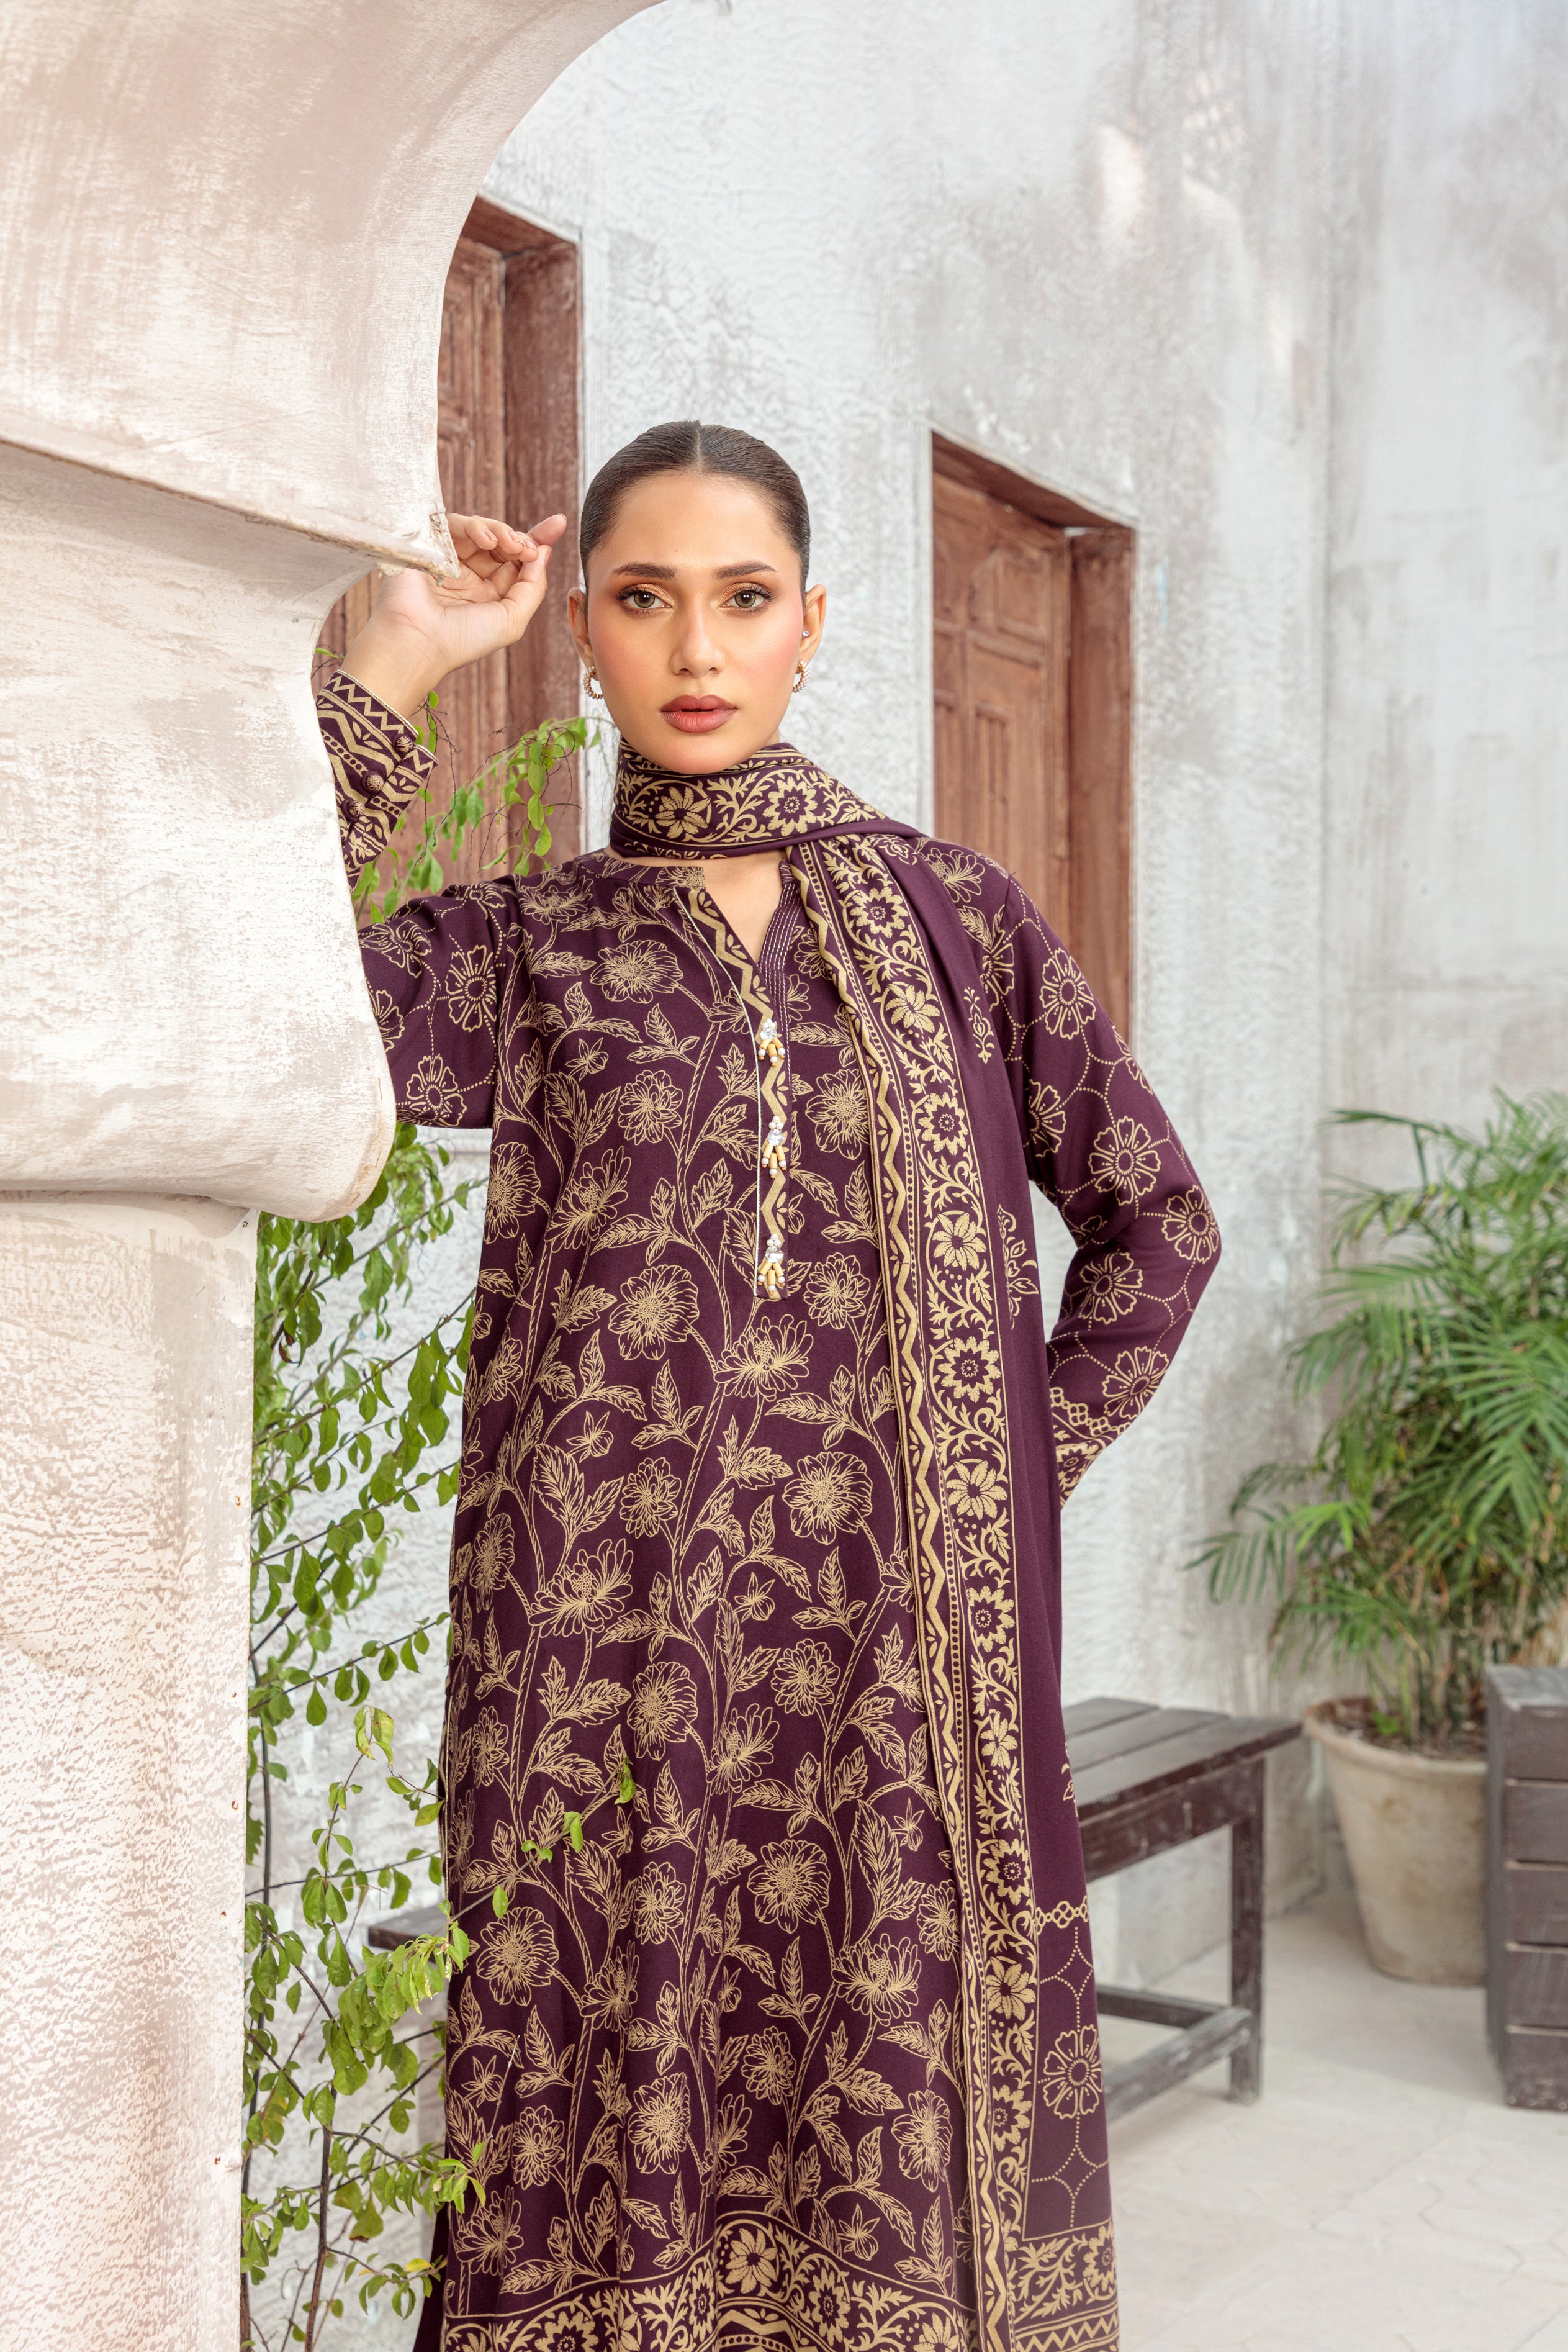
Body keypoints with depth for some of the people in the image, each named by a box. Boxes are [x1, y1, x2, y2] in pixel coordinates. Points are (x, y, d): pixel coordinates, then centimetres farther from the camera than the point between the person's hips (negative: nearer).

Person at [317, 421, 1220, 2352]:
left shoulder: (948, 915, 9)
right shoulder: (522, 948, 6)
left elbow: (1154, 1218, 14)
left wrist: (1020, 1470, 5)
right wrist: (392, 669, -9)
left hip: (895, 1648, 1)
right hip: (616, 1644, 0)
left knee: (900, 2107, 4)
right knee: (628, 2115, 3)